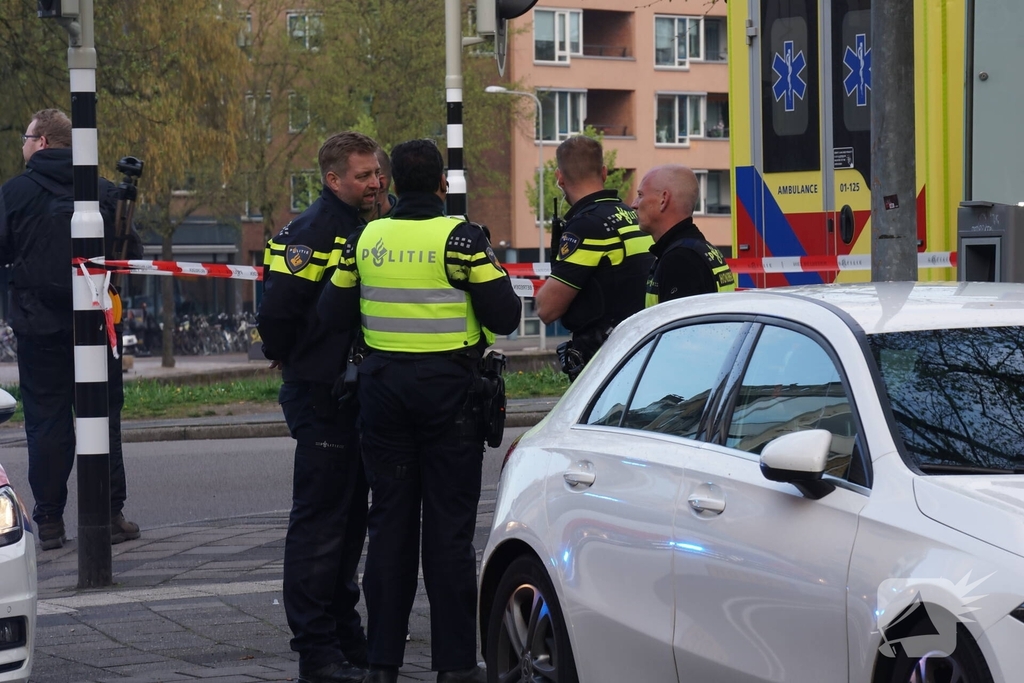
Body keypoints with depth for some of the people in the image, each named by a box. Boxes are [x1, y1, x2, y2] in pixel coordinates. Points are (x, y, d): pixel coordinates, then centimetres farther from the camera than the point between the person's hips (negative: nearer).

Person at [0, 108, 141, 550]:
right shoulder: (104, 191, 2)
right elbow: (131, 251, 3)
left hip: (39, 326, -2)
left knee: (46, 422, 3)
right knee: (102, 418, 7)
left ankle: (49, 522, 2)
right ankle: (110, 516, 6)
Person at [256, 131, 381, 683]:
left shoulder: (359, 228, 15)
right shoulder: (312, 232, -15)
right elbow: (276, 308, -21)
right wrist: (288, 360, -6)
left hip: (353, 395, 10)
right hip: (320, 395, -10)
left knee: (350, 518, 16)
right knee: (318, 522, -6)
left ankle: (346, 635, 25)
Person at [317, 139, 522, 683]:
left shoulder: (365, 239, 2)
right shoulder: (461, 238, -11)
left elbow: (331, 313, 7)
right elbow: (504, 316, -11)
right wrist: (496, 280, 9)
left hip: (382, 388, 4)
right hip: (448, 389, -4)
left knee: (389, 521, 10)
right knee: (449, 526, 1)